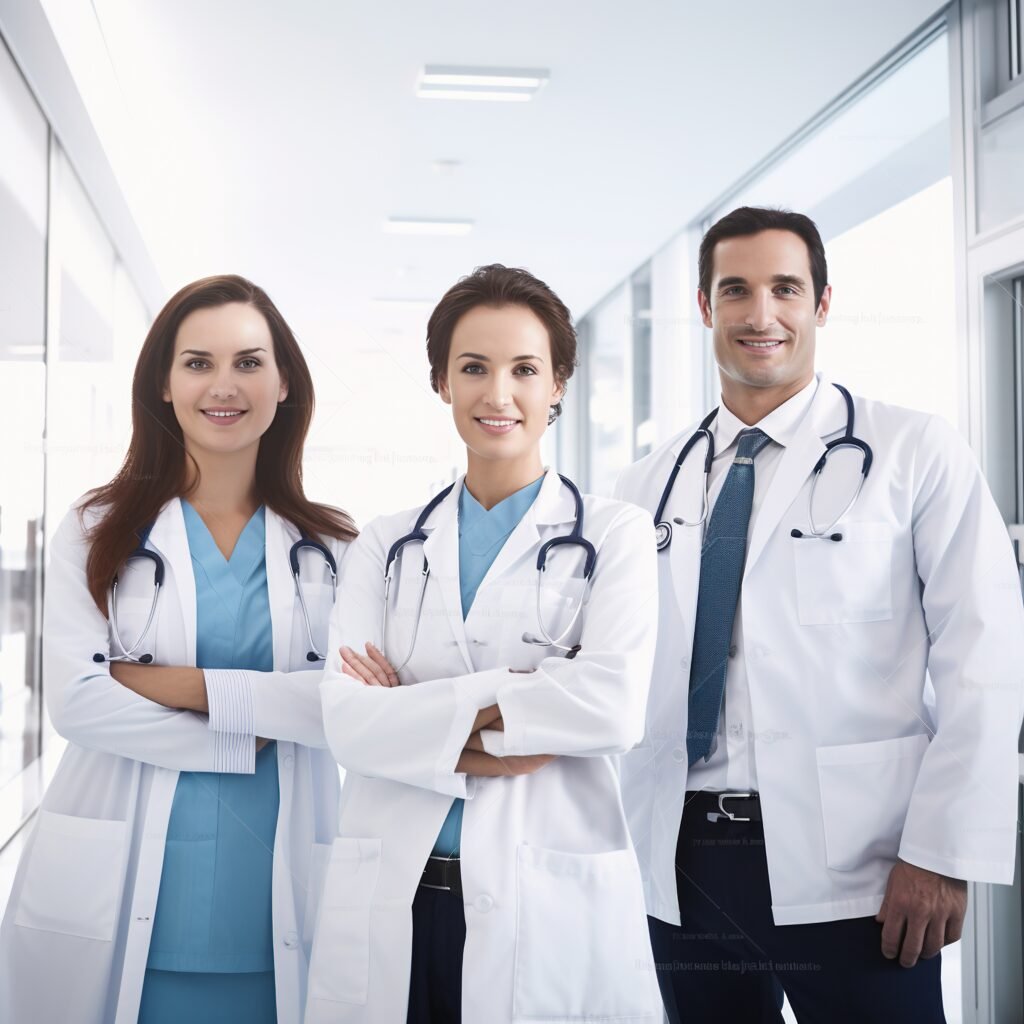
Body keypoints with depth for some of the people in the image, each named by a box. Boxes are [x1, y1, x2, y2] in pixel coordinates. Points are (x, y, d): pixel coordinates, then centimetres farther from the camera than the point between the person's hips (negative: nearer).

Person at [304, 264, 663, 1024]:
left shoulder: (614, 534, 1)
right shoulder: (388, 547, 9)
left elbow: (614, 705, -15)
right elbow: (348, 720, -4)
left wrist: (416, 704, -9)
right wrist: (511, 715, -16)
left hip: (551, 904, -2)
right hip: (389, 905, 2)